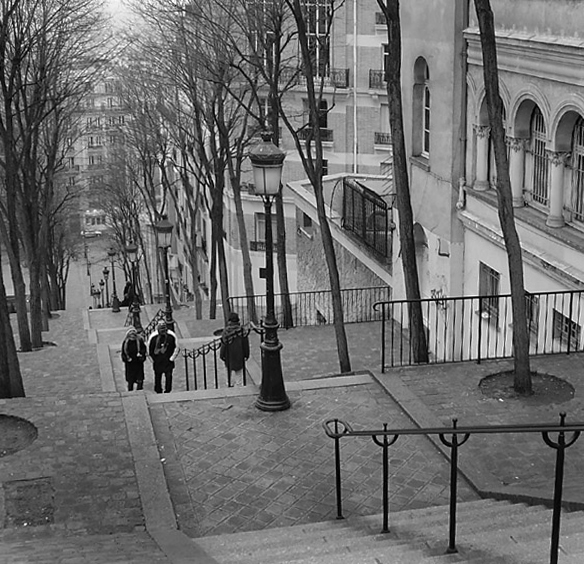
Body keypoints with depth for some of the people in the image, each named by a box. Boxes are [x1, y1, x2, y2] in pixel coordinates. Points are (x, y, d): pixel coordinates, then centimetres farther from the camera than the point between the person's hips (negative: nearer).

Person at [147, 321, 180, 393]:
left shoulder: (171, 336, -10)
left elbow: (177, 348, 1)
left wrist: (172, 358, 0)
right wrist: (153, 360, 0)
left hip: (168, 361, 0)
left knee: (168, 377, 2)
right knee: (157, 377, 9)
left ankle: (167, 392, 12)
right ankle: (158, 392, 21)